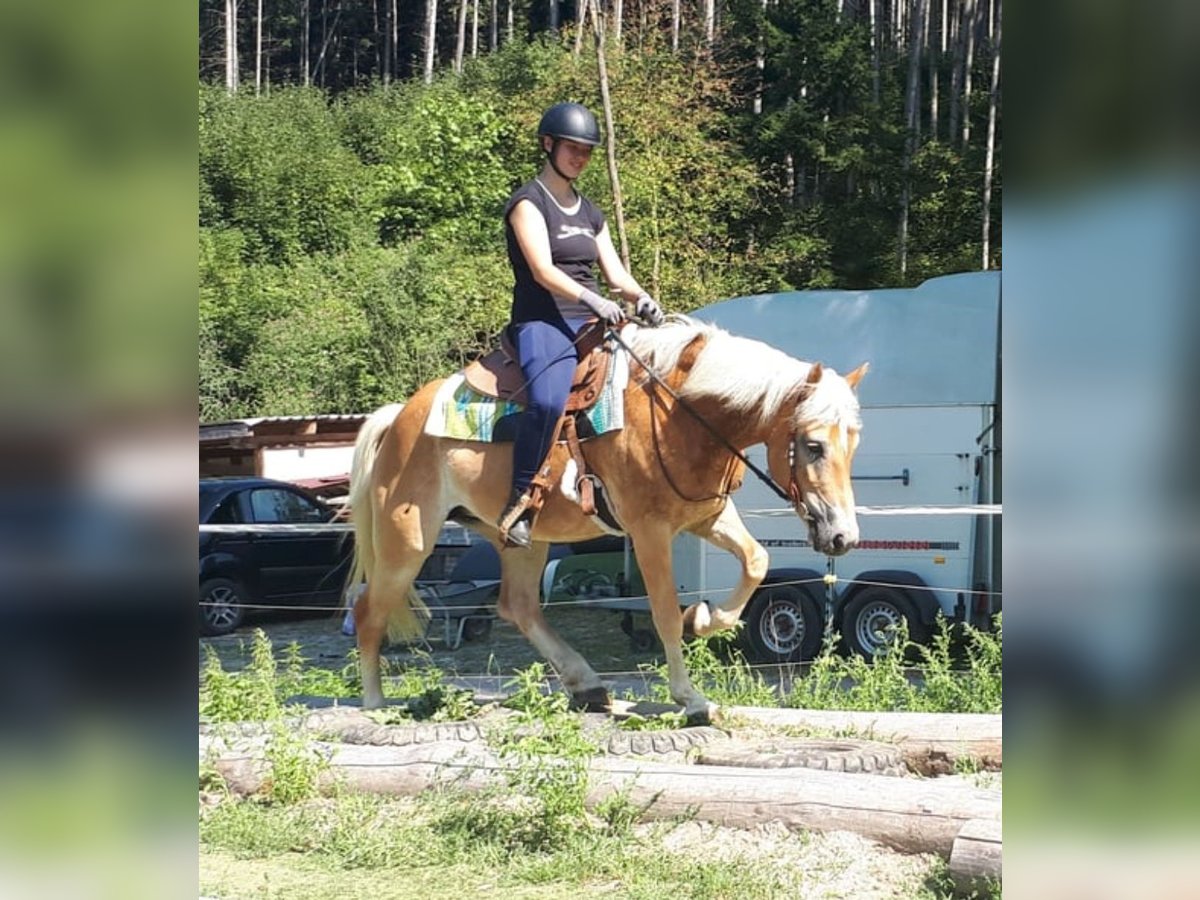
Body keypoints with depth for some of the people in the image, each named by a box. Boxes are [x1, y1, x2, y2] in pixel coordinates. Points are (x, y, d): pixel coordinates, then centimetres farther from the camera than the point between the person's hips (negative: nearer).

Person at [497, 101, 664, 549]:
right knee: (548, 400, -36)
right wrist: (593, 300, -28)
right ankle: (520, 502, -26)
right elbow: (543, 270, -13)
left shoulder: (589, 211, 22)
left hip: (591, 325, 8)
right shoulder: (529, 202, 0)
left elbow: (615, 273, 15)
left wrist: (641, 298, -8)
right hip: (543, 322, -8)